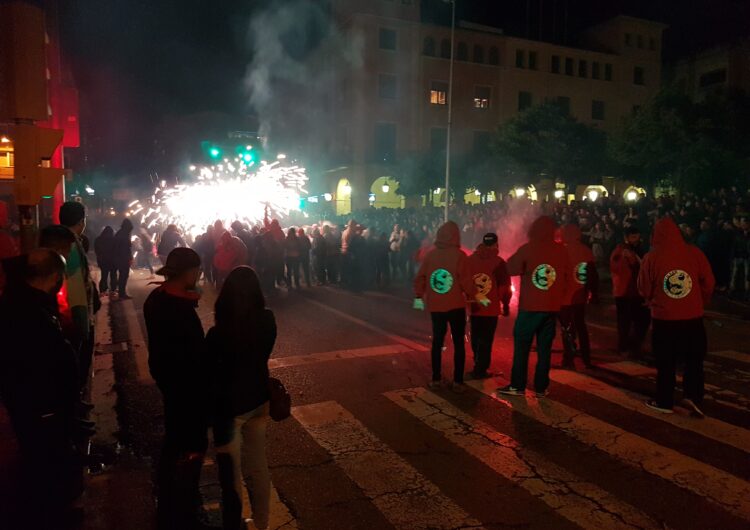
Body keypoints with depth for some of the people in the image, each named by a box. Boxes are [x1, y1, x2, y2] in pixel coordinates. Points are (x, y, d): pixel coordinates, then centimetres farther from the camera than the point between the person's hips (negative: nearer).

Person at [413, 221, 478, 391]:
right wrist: (476, 296, 3)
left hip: (435, 306, 3)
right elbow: (466, 280, -12)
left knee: (437, 342, 15)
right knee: (458, 343, 8)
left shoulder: (430, 254, 0)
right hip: (456, 306, -3)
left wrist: (419, 296, 14)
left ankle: (435, 379, 17)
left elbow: (420, 277, 2)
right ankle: (458, 381, 7)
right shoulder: (459, 255, -9)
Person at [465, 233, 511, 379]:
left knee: (476, 339, 17)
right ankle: (480, 370, 1)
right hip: (491, 308, -4)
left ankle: (479, 366, 27)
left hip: (474, 307, 4)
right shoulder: (498, 262, -9)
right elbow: (504, 285, -8)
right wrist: (505, 304, 5)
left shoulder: (469, 260, 0)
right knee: (486, 340, 3)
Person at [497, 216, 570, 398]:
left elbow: (510, 269, -4)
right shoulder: (561, 250, 3)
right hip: (552, 307, 3)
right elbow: (567, 276, 11)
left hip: (530, 307, -3)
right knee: (544, 348, 8)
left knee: (521, 346, 4)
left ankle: (517, 386, 7)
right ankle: (541, 388, 11)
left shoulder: (527, 249, -9)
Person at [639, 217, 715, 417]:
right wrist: (700, 303, 17)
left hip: (663, 317, 0)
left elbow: (644, 289, -2)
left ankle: (664, 401, 17)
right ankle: (692, 395, 3)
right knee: (694, 358, 16)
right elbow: (708, 283, 0)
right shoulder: (695, 253, -6)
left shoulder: (651, 258, -9)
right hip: (692, 316, 1)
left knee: (666, 361, 11)